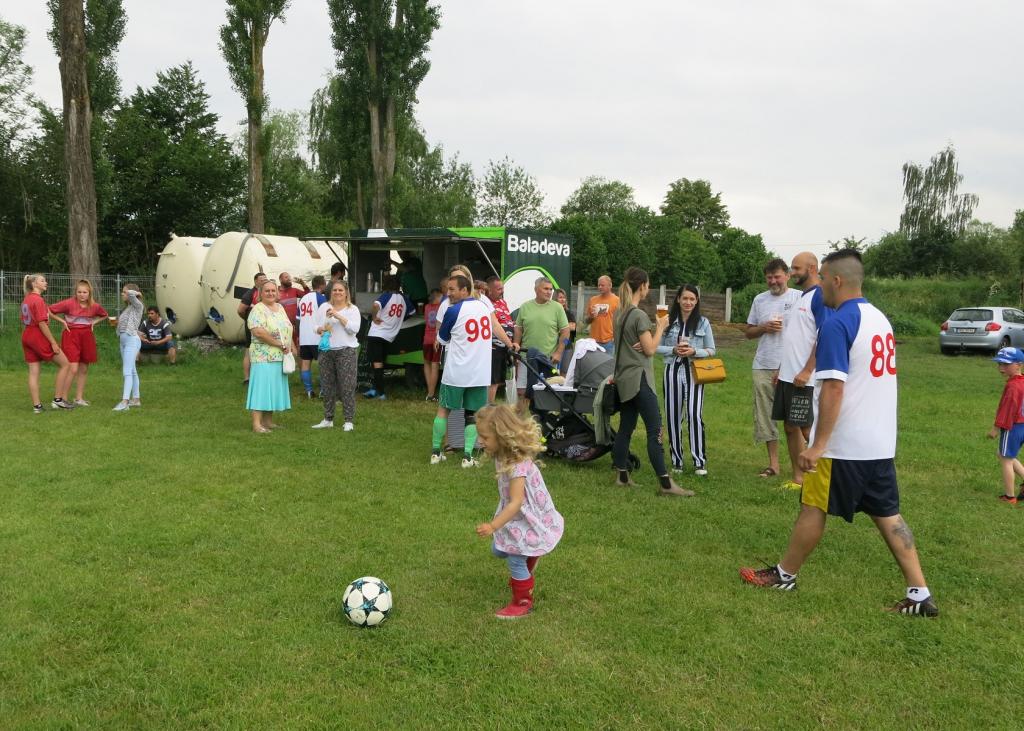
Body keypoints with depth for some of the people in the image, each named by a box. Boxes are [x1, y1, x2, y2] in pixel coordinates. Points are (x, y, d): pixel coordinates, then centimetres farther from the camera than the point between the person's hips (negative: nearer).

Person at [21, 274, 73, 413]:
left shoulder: (26, 300, 12)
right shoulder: (38, 300, -15)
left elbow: (24, 321, 16)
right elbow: (42, 323, -20)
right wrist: (53, 343, -18)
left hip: (26, 337, 9)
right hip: (39, 337, -9)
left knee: (33, 372, 8)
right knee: (65, 364, 3)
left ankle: (36, 405, 9)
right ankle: (58, 399, 2)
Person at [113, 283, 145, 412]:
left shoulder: (137, 306, -7)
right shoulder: (125, 308, 16)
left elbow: (131, 294, -25)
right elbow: (121, 325, 17)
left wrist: (137, 293, -7)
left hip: (132, 340, -9)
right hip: (122, 341, 9)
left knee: (127, 372, -16)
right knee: (132, 372, 15)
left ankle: (124, 402, -23)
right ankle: (136, 399, 23)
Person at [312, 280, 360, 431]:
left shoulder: (353, 309, 3)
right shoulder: (324, 307, 12)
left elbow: (354, 328, -11)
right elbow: (316, 327, 13)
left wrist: (338, 316, -16)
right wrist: (322, 329, -9)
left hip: (347, 351, -4)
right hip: (326, 350, 4)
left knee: (347, 387, -5)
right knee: (327, 386, 8)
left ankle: (349, 421, 0)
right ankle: (328, 419, 18)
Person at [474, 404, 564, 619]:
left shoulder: (518, 464, -33)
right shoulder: (503, 456, -5)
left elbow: (516, 502, -36)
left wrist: (492, 526, -40)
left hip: (527, 519, -9)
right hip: (515, 515, 9)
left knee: (515, 560, -1)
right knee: (498, 550, 19)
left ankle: (523, 603, 20)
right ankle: (524, 573, 47)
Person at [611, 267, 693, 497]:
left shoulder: (620, 314, 11)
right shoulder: (640, 315, -14)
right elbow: (650, 349, -14)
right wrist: (661, 327, -2)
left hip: (624, 379, 9)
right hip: (639, 378, -9)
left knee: (625, 428, 12)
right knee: (654, 430, -8)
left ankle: (621, 476, 17)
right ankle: (666, 483, -8)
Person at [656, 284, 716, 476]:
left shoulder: (703, 323, 5)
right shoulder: (668, 321, 6)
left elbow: (711, 350, 7)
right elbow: (657, 347, 6)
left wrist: (694, 351, -11)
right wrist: (674, 350, -12)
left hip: (695, 372, -1)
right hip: (673, 372, 2)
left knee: (694, 415, -12)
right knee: (673, 417, 5)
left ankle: (699, 462, -4)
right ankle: (676, 461, 17)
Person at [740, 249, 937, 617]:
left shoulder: (837, 324, -17)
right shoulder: (880, 319, 10)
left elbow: (834, 388, -23)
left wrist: (817, 446, -20)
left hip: (843, 445, -8)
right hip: (881, 442, 8)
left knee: (813, 508, 8)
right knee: (888, 515, 12)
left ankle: (784, 575, 24)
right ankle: (920, 595, 13)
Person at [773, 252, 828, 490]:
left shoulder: (819, 296, -12)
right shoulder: (801, 297, 16)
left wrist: (806, 371, -22)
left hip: (804, 379, -9)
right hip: (788, 376, 9)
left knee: (807, 429, -4)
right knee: (790, 427, 11)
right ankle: (797, 478, 19)